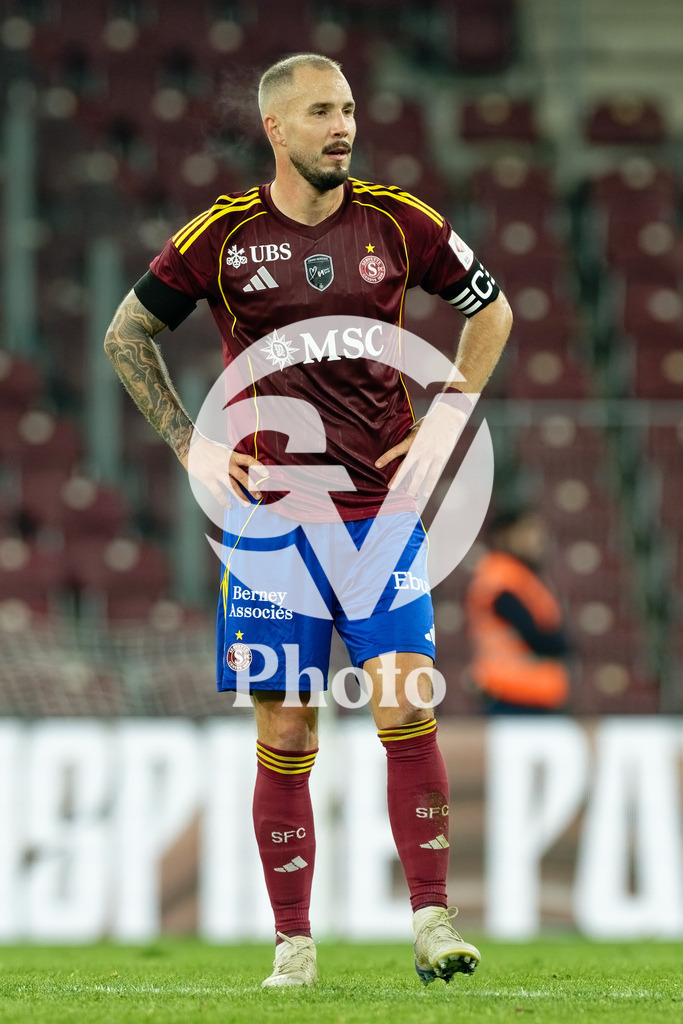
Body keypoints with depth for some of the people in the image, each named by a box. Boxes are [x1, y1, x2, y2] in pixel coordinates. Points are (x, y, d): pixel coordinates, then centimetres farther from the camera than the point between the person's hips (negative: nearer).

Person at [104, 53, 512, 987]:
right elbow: (126, 334, 13)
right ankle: (294, 946, 8)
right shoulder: (223, 236, -1)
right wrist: (189, 445, 4)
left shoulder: (399, 223, 2)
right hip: (268, 512, 0)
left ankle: (431, 919, -7)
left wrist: (446, 425, 8)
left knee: (404, 702, -13)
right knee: (285, 733, 1)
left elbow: (490, 308, 18)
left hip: (382, 507, 0)